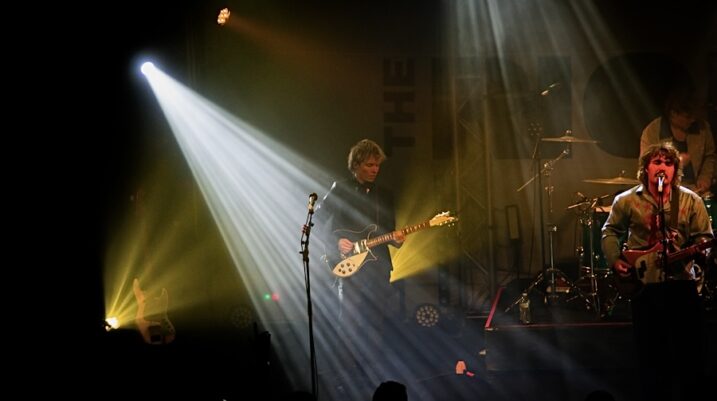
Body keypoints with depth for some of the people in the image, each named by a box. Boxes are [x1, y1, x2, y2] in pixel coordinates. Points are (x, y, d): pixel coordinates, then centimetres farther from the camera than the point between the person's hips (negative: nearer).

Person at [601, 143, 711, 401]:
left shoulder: (691, 201, 0)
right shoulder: (627, 201, 0)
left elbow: (705, 238, 0)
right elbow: (610, 232, 11)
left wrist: (702, 250, -22)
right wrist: (615, 260, -3)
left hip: (681, 283, 0)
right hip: (643, 285, 0)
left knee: (688, 353, 0)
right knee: (650, 354, 6)